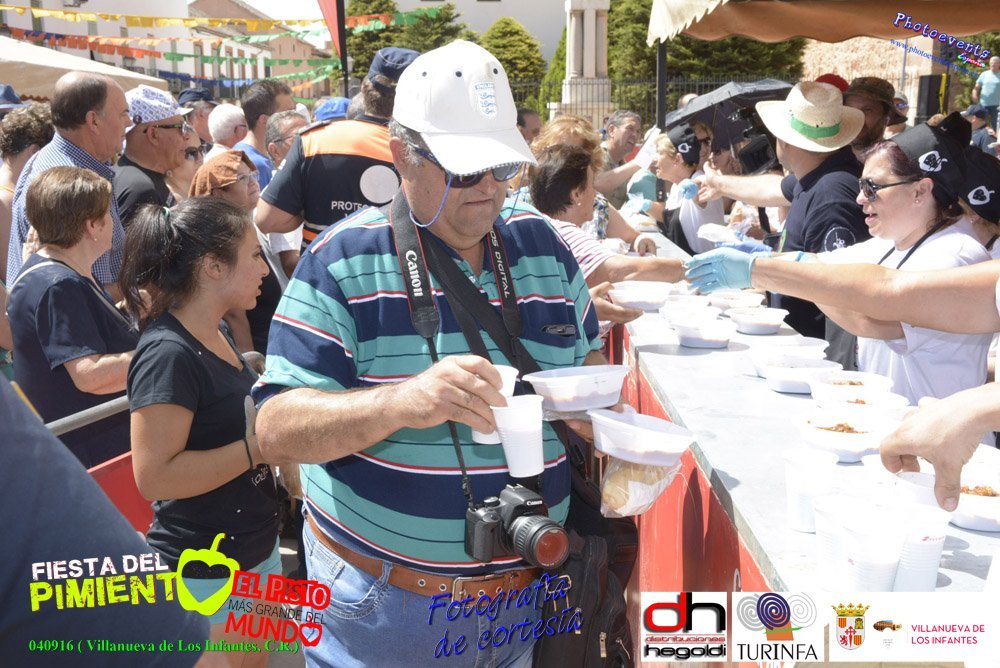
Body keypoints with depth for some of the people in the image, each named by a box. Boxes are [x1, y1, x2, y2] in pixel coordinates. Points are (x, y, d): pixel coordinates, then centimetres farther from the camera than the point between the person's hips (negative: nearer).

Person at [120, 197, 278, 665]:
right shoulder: (168, 355, -23)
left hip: (257, 553, 9)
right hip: (203, 576, -9)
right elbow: (154, 476, -27)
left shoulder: (216, 335, 6)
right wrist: (262, 445, -26)